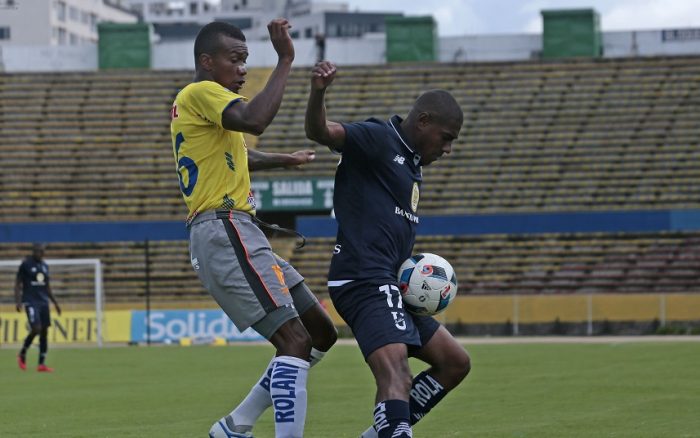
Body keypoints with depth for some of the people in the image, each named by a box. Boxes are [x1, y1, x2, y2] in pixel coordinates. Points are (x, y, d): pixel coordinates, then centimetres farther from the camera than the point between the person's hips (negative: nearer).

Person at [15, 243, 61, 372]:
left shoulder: (44, 266, 14)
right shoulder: (26, 264, -3)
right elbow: (18, 284, -2)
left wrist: (55, 302, 19)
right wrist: (18, 301, -13)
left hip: (43, 302, 6)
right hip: (31, 302, -6)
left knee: (45, 331, 0)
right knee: (36, 329, -18)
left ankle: (42, 364, 3)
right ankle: (22, 355, 6)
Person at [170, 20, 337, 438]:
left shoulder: (203, 101, 25)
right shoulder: (200, 93, -7)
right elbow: (255, 120, -28)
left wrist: (284, 160, 60)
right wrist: (285, 61, -22)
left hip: (239, 237, 11)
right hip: (225, 233, -11)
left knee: (321, 333, 11)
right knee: (294, 340, -20)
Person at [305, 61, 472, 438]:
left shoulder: (413, 164, 22)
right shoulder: (377, 139, -6)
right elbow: (320, 132, -23)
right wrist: (318, 93, -44)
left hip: (388, 285, 10)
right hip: (364, 280, -10)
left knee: (455, 362, 16)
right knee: (397, 376, -27)